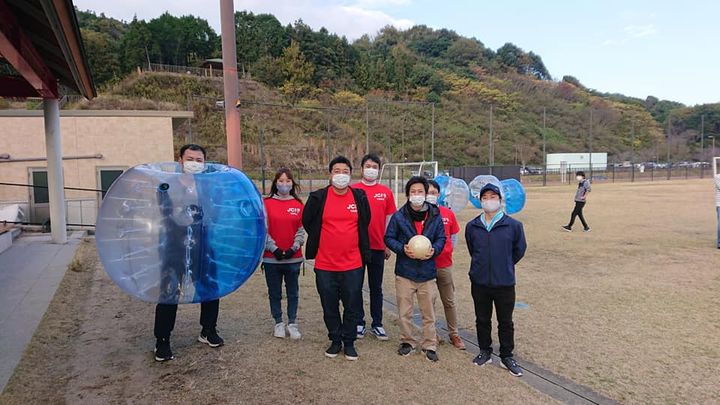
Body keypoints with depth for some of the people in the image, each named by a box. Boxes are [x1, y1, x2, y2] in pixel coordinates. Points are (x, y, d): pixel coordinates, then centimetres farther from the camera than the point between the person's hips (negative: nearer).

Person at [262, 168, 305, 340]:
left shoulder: (298, 205, 3)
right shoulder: (266, 203, -1)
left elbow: (301, 230, 3)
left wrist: (294, 248, -10)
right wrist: (274, 249, -11)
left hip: (293, 257, 1)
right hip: (272, 257, -1)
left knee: (293, 292, 9)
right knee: (274, 292, 10)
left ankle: (292, 323, 21)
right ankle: (278, 323, 24)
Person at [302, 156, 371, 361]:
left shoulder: (360, 197, 0)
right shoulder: (318, 197, -4)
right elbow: (307, 222, 8)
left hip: (353, 263, 0)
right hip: (325, 264, 0)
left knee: (352, 305, 8)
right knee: (329, 306, 11)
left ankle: (349, 342, 25)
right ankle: (335, 340, 30)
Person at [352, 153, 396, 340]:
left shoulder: (386, 192, 4)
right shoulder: (353, 190, -2)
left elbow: (389, 219, 8)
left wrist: (387, 244, 6)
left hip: (378, 247, 2)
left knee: (376, 287, 10)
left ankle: (377, 324, 21)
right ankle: (359, 323, 21)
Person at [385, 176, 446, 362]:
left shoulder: (435, 216, -1)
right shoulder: (399, 216, -7)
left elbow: (441, 238, 8)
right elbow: (389, 238, 0)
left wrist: (434, 250, -12)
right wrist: (402, 248, -16)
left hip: (427, 272, 1)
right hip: (404, 271, -1)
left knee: (428, 312, 10)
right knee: (404, 311, 10)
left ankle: (429, 345, 25)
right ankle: (407, 341, 28)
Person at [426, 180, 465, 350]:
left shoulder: (448, 213, 2)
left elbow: (454, 235, 14)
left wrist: (448, 250, 4)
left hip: (445, 264, 2)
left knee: (449, 301, 12)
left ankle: (454, 334, 26)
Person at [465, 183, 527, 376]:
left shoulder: (513, 225, -10)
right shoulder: (472, 226, -2)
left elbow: (519, 250, 4)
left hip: (505, 283, -2)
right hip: (479, 283, 2)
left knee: (505, 322, 11)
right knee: (482, 320, 16)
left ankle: (507, 356, 27)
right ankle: (485, 352, 33)